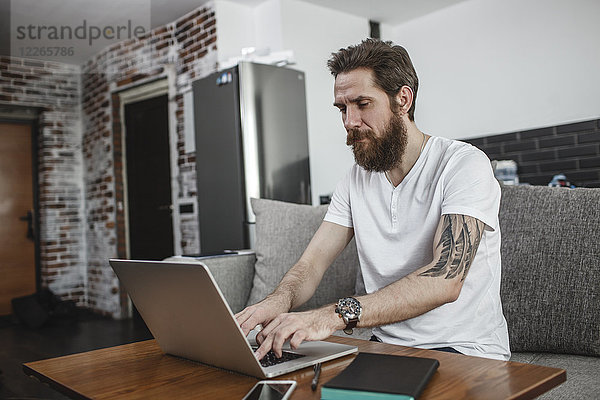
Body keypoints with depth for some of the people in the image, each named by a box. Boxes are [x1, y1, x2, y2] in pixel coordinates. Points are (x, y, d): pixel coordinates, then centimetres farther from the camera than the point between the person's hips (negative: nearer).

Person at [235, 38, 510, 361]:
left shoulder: (463, 165, -12)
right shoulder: (356, 180, 8)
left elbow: (445, 279, -27)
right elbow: (311, 264, 2)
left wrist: (336, 315, -38)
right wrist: (280, 299, -23)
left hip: (465, 350, -4)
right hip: (386, 344, 5)